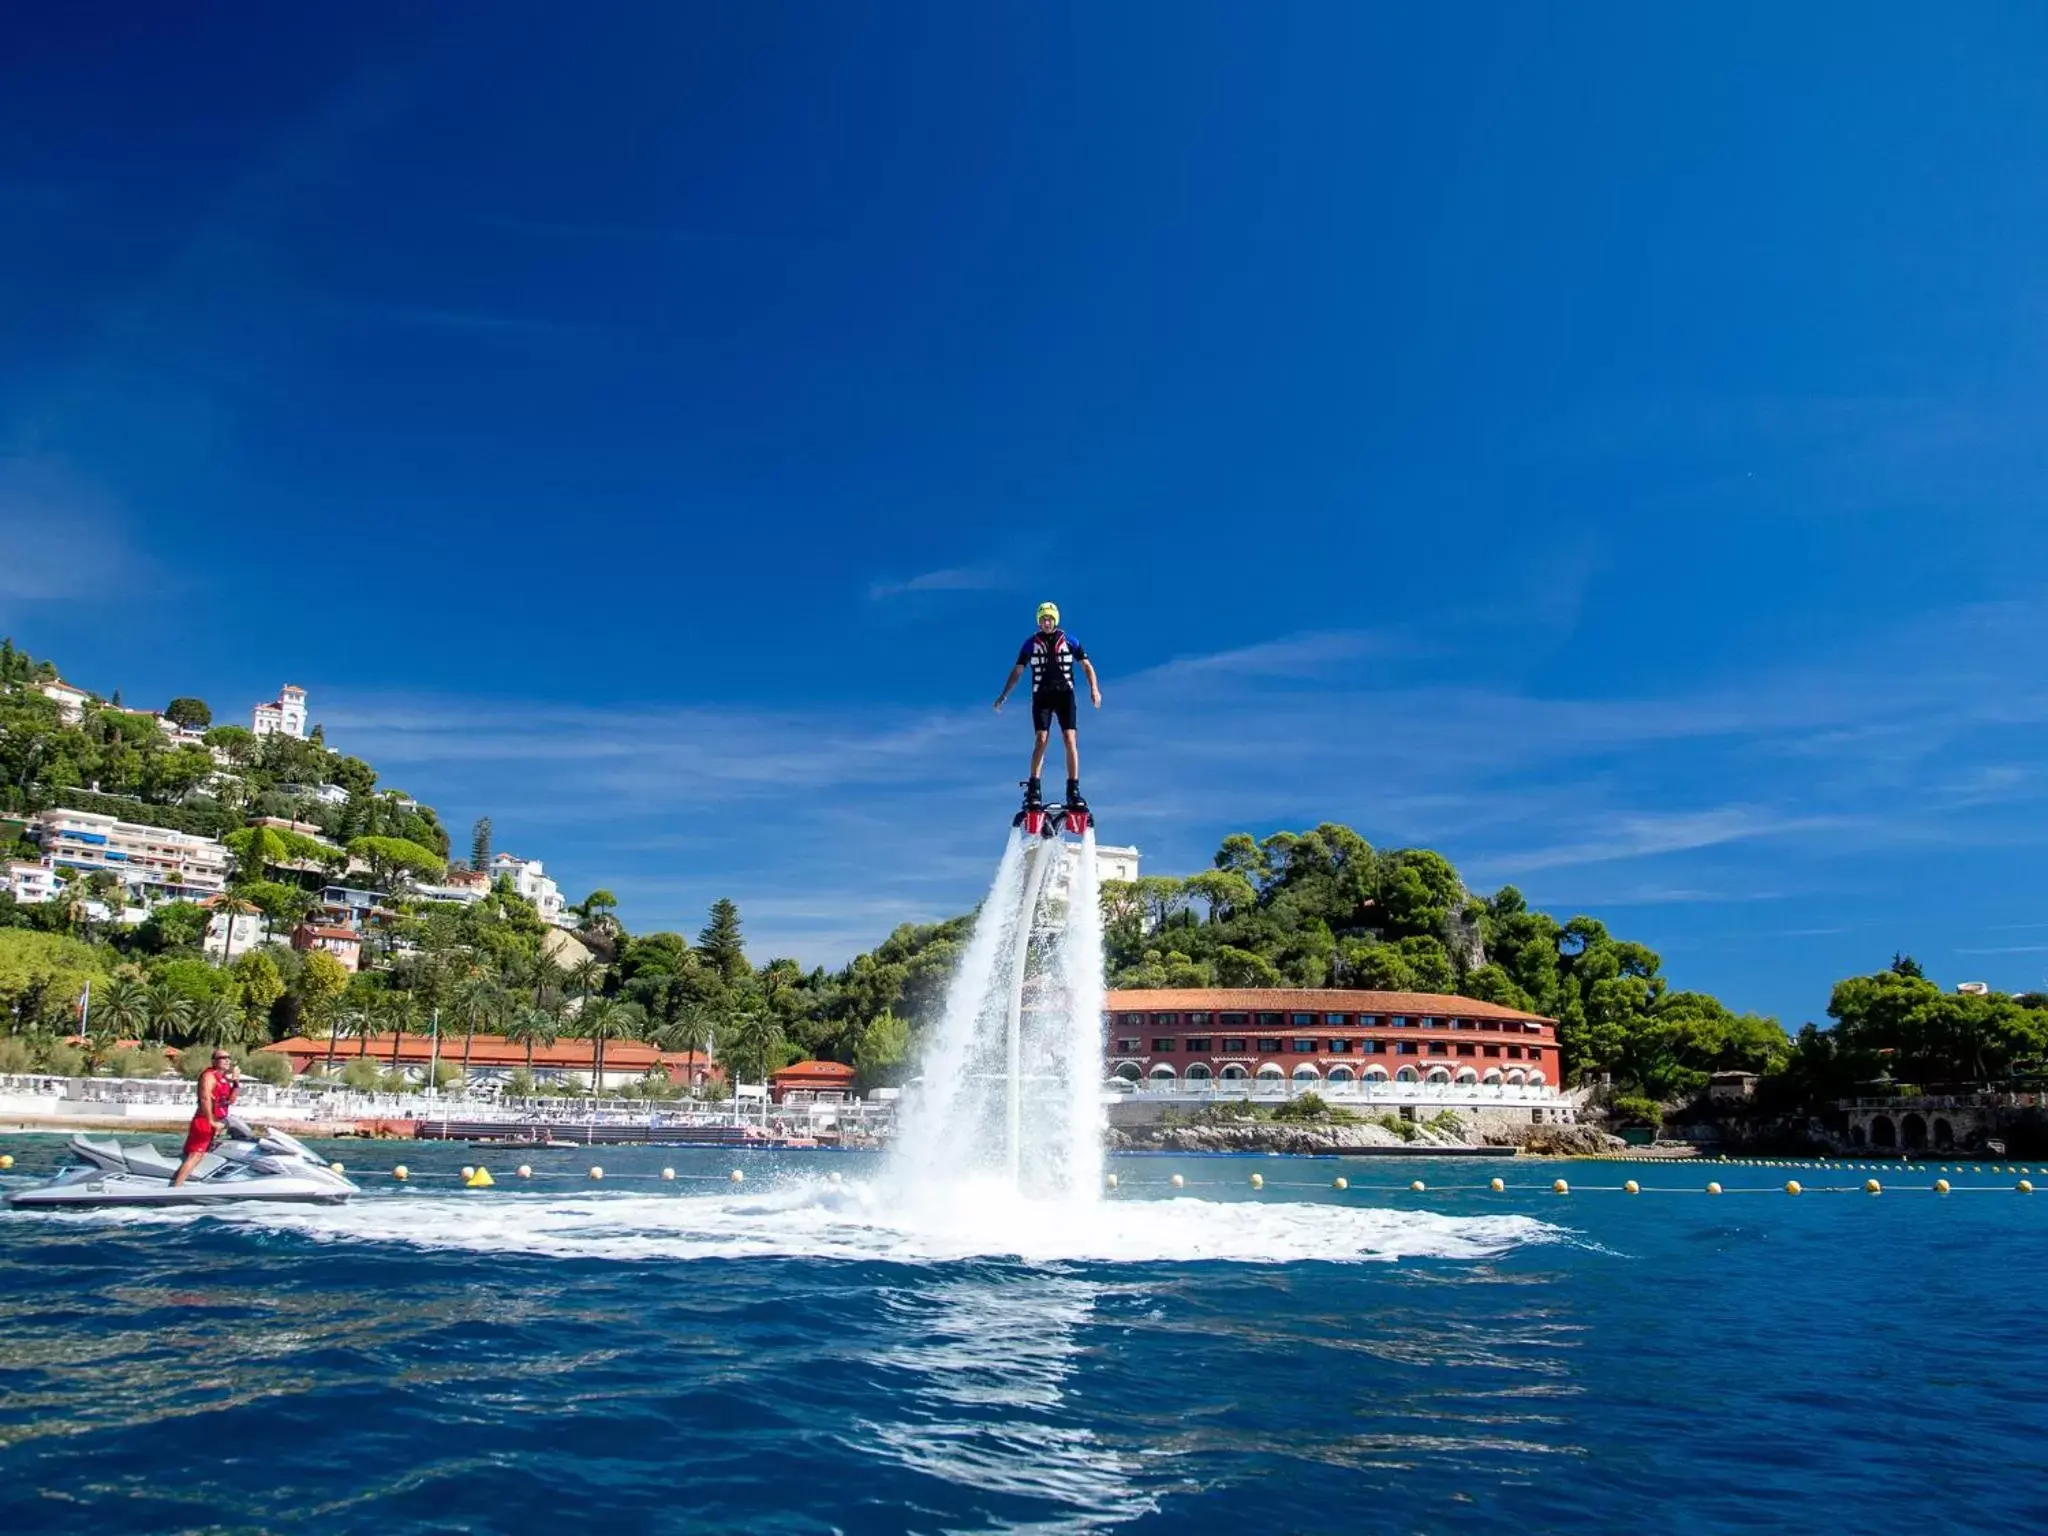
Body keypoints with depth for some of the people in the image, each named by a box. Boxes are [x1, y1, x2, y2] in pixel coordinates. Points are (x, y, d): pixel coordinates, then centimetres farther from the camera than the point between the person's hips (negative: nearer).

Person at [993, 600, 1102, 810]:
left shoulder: (1069, 641, 4)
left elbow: (1086, 666, 5)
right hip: (1041, 695, 0)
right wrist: (1003, 696, 1)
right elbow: (1017, 671, 9)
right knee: (1041, 739, -13)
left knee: (1070, 739, -10)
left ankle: (1073, 791, -7)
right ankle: (1033, 789, -9)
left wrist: (1094, 688, -11)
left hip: (1064, 694, 0)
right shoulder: (1031, 644, 6)